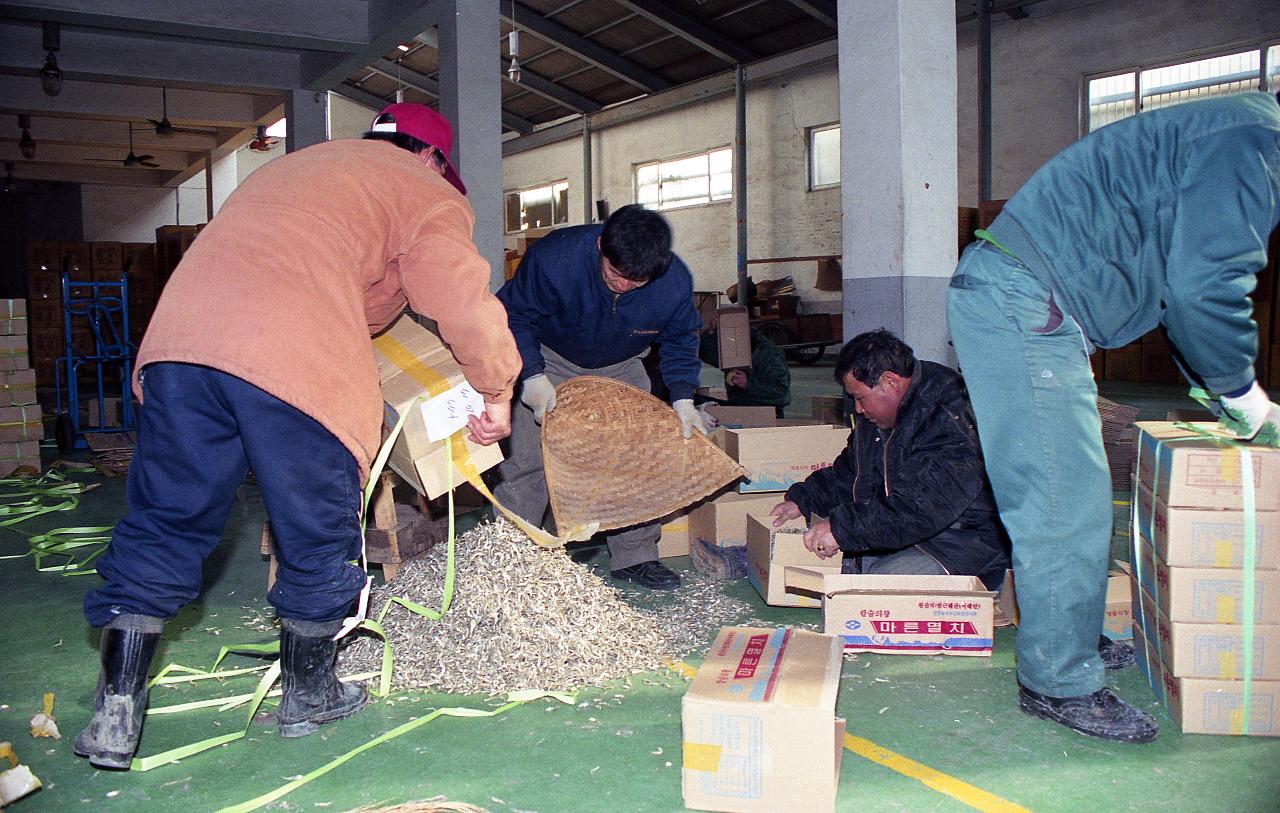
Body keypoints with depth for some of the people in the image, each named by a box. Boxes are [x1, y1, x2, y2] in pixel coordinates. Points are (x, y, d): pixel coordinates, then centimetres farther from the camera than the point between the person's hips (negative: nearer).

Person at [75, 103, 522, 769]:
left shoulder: (296, 164, 36)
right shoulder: (426, 193, 15)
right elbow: (464, 302, 2)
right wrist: (497, 392, 14)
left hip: (178, 335, 6)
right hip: (297, 361, -6)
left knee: (163, 526, 15)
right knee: (316, 539, 12)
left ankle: (116, 713, 16)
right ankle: (308, 695, 27)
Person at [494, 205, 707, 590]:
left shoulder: (675, 282, -26)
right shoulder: (553, 258, -35)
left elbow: (679, 340, -5)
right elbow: (514, 315, -20)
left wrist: (682, 399, -16)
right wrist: (532, 377, -30)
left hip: (620, 369, 3)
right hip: (550, 363, -2)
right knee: (526, 459, -10)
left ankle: (635, 556, 13)